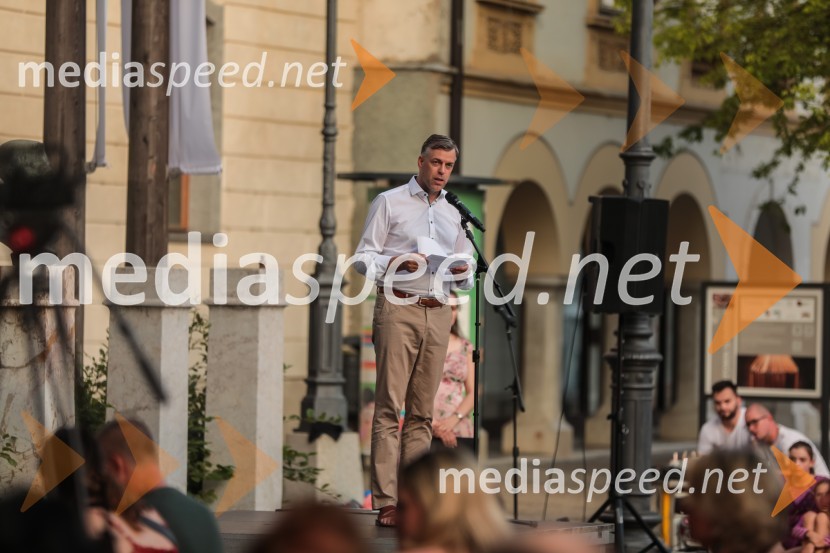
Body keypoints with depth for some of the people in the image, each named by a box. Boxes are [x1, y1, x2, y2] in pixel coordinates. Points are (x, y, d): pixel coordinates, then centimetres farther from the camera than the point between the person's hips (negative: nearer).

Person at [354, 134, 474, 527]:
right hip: (398, 307, -5)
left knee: (423, 410, 1)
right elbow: (363, 257, 2)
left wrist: (463, 270, -1)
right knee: (389, 406, -10)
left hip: (438, 314, 5)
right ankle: (385, 503, -14)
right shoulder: (389, 203, 7)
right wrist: (396, 263, -15)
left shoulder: (453, 214, 22)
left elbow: (467, 279, 21)